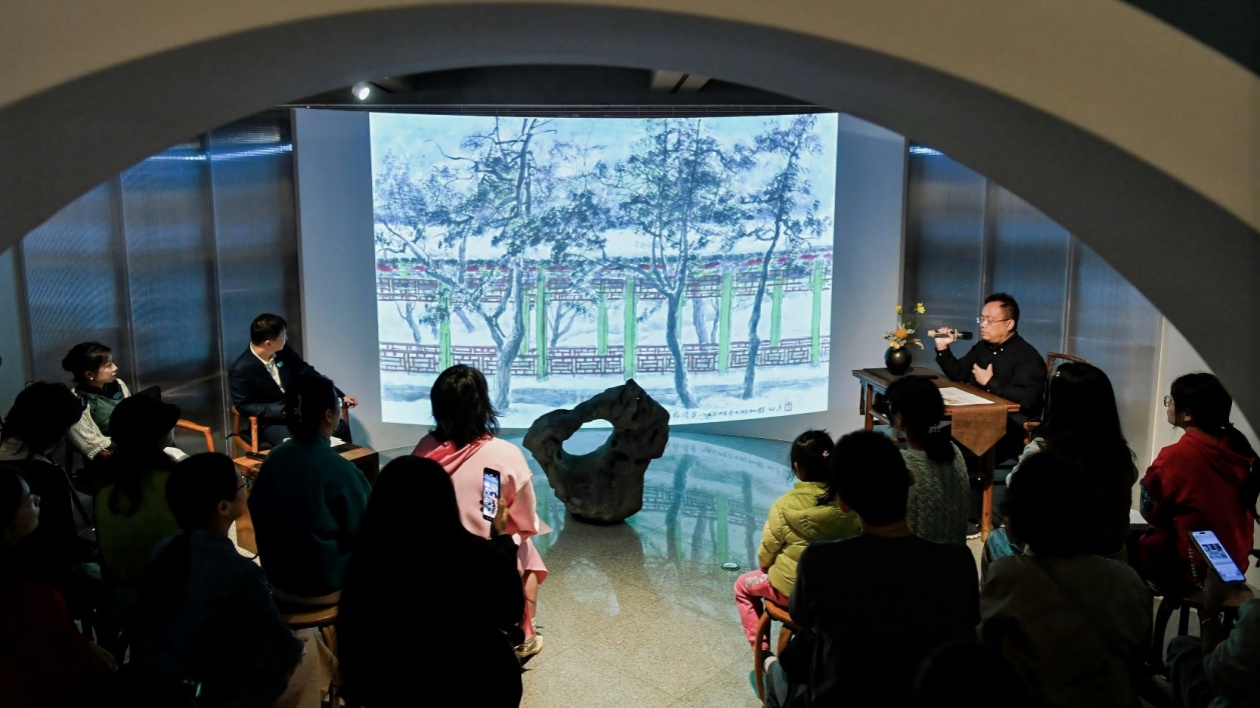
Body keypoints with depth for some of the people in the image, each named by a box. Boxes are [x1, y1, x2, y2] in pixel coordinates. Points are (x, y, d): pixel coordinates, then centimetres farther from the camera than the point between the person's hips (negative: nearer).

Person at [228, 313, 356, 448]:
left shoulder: (283, 351, -4)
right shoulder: (240, 370, -19)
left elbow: (308, 373, 5)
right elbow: (243, 406, -14)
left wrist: (341, 396, -1)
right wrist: (282, 411, -24)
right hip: (269, 421, -6)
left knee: (341, 427, -9)